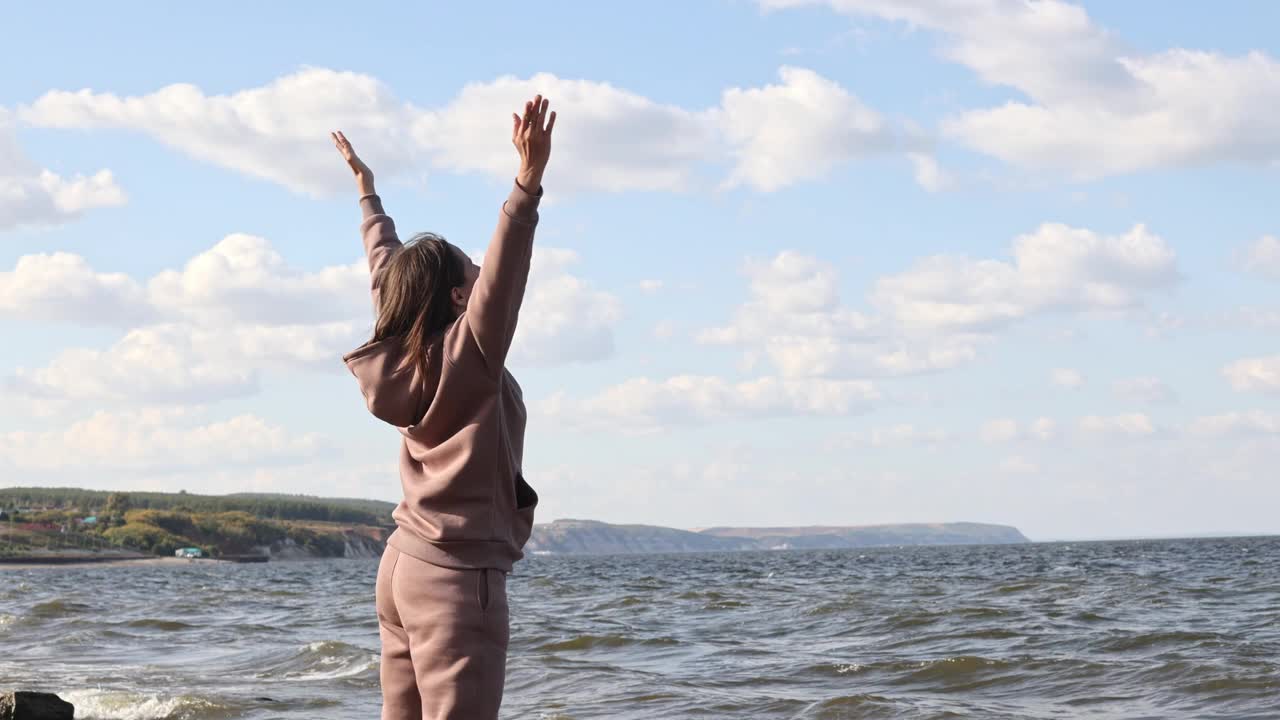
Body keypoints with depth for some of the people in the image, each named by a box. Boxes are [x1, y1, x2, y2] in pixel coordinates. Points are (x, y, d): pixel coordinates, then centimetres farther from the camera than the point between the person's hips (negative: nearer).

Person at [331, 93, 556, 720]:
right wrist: (528, 184, -36)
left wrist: (369, 196, 36)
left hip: (406, 563, 9)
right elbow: (502, 273, -27)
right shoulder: (465, 355, -13)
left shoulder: (404, 352, 8)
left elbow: (388, 271, 22)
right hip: (457, 573, -9)